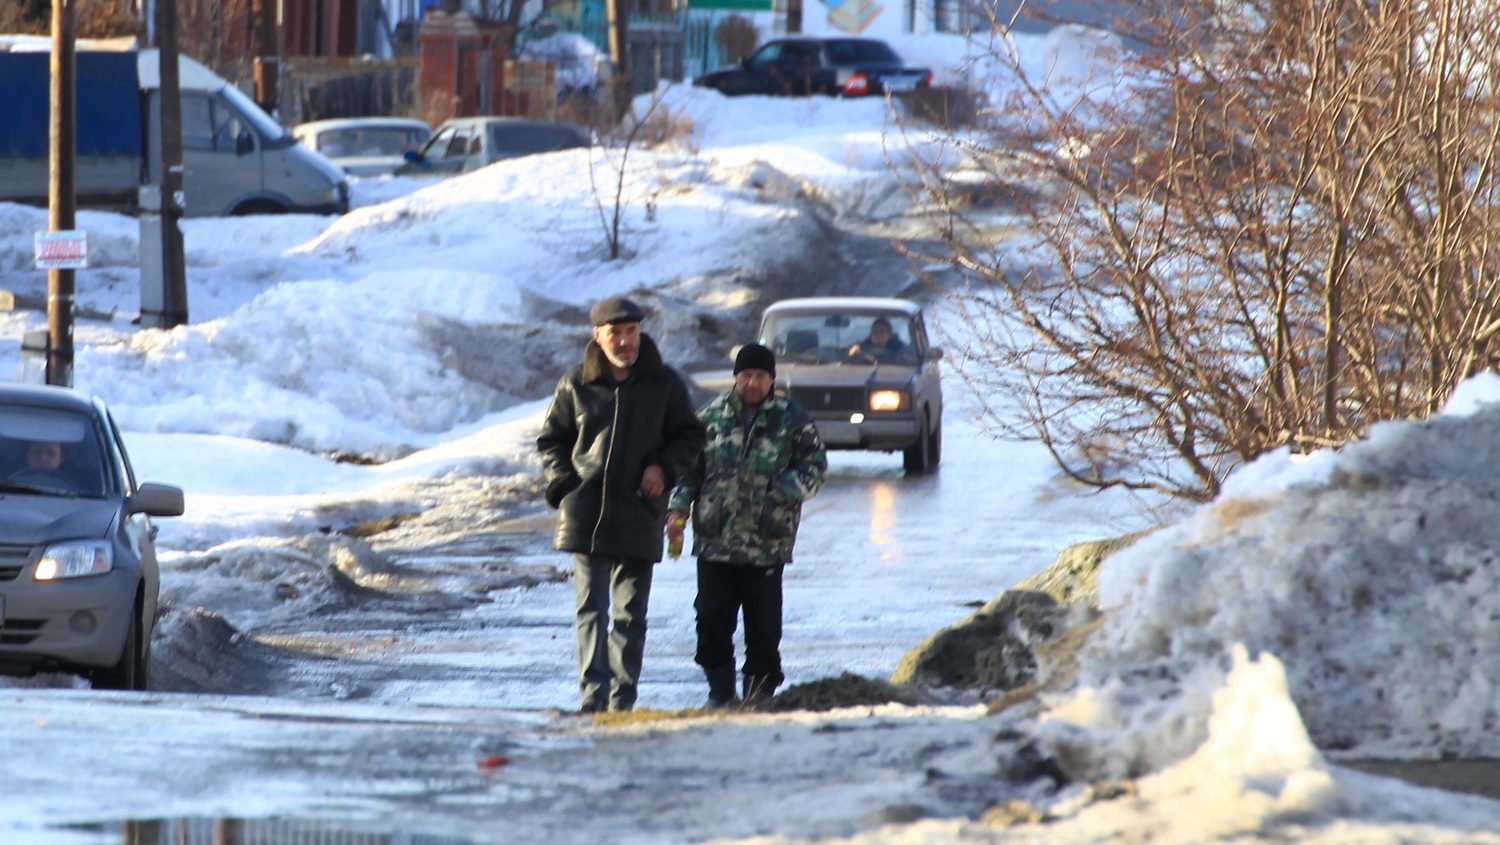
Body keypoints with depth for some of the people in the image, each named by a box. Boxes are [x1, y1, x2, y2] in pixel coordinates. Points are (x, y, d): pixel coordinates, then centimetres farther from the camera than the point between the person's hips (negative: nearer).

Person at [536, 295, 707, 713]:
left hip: (639, 517, 1)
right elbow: (551, 439, 13)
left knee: (631, 613, 7)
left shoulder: (664, 383, 4)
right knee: (591, 608, -9)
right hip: (586, 514, -1)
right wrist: (564, 483, -2)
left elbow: (690, 436, 12)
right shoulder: (576, 385, 4)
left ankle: (623, 698, 14)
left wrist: (665, 467, -6)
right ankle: (593, 693, -15)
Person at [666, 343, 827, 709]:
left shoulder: (792, 418, 3)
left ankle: (759, 688, 11)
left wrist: (786, 493, -14)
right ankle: (720, 689, 11)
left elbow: (814, 466, 4)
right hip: (714, 539, 2)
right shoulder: (712, 415, 8)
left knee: (763, 624, 1)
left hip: (767, 542, -2)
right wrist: (678, 507, 1)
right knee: (712, 620, 1)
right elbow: (690, 465, 14)